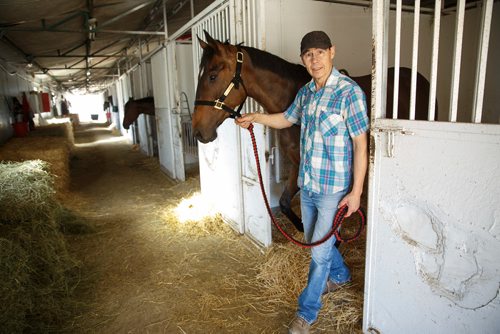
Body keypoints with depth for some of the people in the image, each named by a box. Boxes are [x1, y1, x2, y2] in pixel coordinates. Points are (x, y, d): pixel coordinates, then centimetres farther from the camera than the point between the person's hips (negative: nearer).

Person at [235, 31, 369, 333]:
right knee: (314, 240, 23)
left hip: (334, 189, -7)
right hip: (307, 184, 7)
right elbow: (287, 119, 22)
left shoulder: (349, 92, -16)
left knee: (319, 252, 3)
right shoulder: (305, 92, 5)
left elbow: (360, 144, -16)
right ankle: (341, 275, 51)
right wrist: (256, 117, 8)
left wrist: (356, 191, -16)